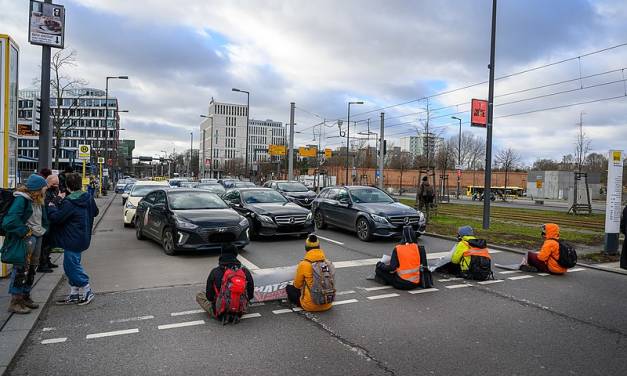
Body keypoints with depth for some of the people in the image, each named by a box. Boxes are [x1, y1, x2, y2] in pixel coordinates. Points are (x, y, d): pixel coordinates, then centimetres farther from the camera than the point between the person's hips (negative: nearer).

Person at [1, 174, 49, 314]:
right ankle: (15, 302, 4)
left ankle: (25, 296, 27)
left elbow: (44, 219, 20)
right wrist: (25, 232, -18)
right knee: (21, 269, -5)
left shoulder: (39, 201, 10)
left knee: (31, 269, 15)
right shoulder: (21, 199, -15)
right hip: (25, 239, -9)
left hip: (37, 237, 9)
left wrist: (43, 230, 5)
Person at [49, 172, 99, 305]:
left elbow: (56, 217, -16)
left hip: (73, 240, -9)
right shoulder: (88, 198, 6)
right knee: (71, 266, 16)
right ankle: (74, 294, 21)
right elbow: (95, 212, 19)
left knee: (71, 265, 1)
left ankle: (87, 291, 7)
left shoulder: (69, 203, -19)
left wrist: (51, 207, 1)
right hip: (83, 238, 9)